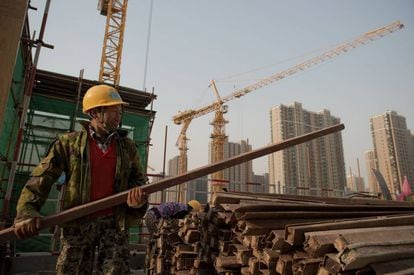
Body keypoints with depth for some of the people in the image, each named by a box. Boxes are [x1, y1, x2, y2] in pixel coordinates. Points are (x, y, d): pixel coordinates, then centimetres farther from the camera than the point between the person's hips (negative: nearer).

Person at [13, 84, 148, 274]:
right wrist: (27, 212, -14)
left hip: (114, 222, 1)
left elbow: (138, 179, 13)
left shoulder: (127, 147, 10)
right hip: (77, 223, -1)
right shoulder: (69, 142, 3)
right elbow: (41, 178, -1)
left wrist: (139, 197, -10)